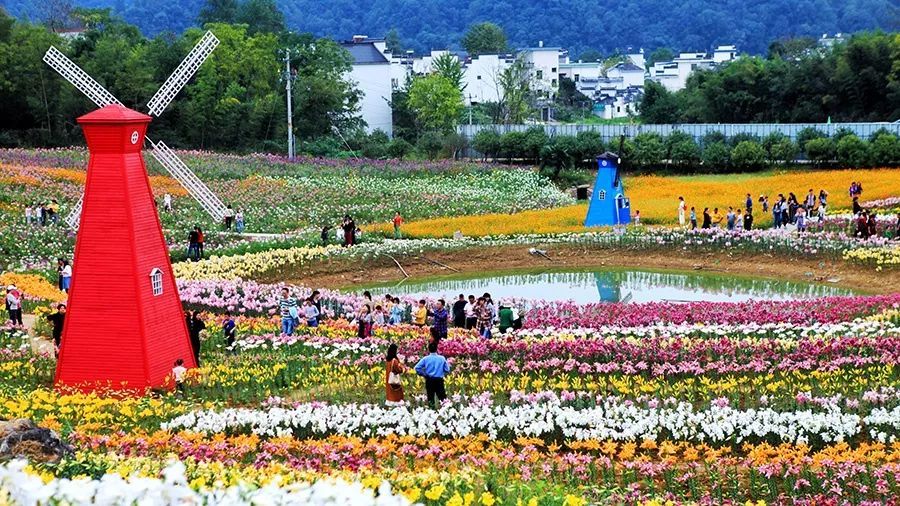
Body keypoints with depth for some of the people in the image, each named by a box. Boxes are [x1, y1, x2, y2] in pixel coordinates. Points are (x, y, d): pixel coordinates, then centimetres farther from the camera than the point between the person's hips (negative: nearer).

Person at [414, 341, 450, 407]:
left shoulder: (425, 359, -5)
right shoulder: (442, 358, -3)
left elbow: (417, 368, -11)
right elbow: (447, 370, -1)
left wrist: (423, 374, 2)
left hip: (429, 380, 0)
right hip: (439, 380, 0)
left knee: (430, 399, 7)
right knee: (442, 397, 6)